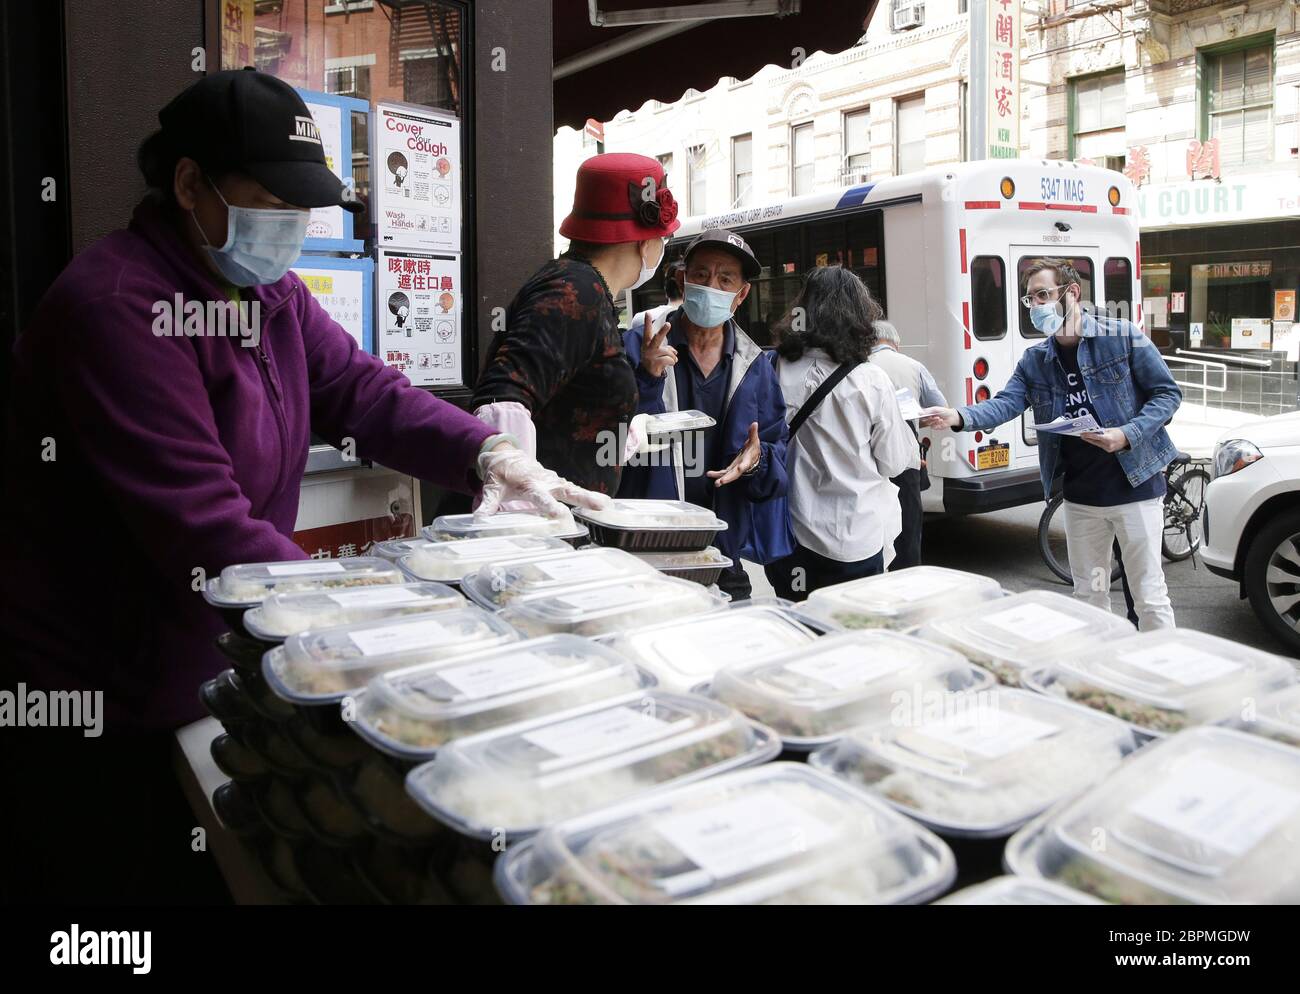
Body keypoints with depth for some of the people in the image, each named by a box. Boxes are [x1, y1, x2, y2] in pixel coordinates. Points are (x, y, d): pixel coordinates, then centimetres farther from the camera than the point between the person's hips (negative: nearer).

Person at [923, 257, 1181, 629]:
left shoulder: (1123, 336, -7)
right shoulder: (1034, 361, 6)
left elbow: (1168, 393, -5)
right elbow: (1005, 403, -9)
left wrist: (1127, 435, -20)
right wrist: (959, 417, -28)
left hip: (1135, 485, -5)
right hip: (1080, 497, 5)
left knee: (1150, 596, 2)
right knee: (1088, 594, 16)